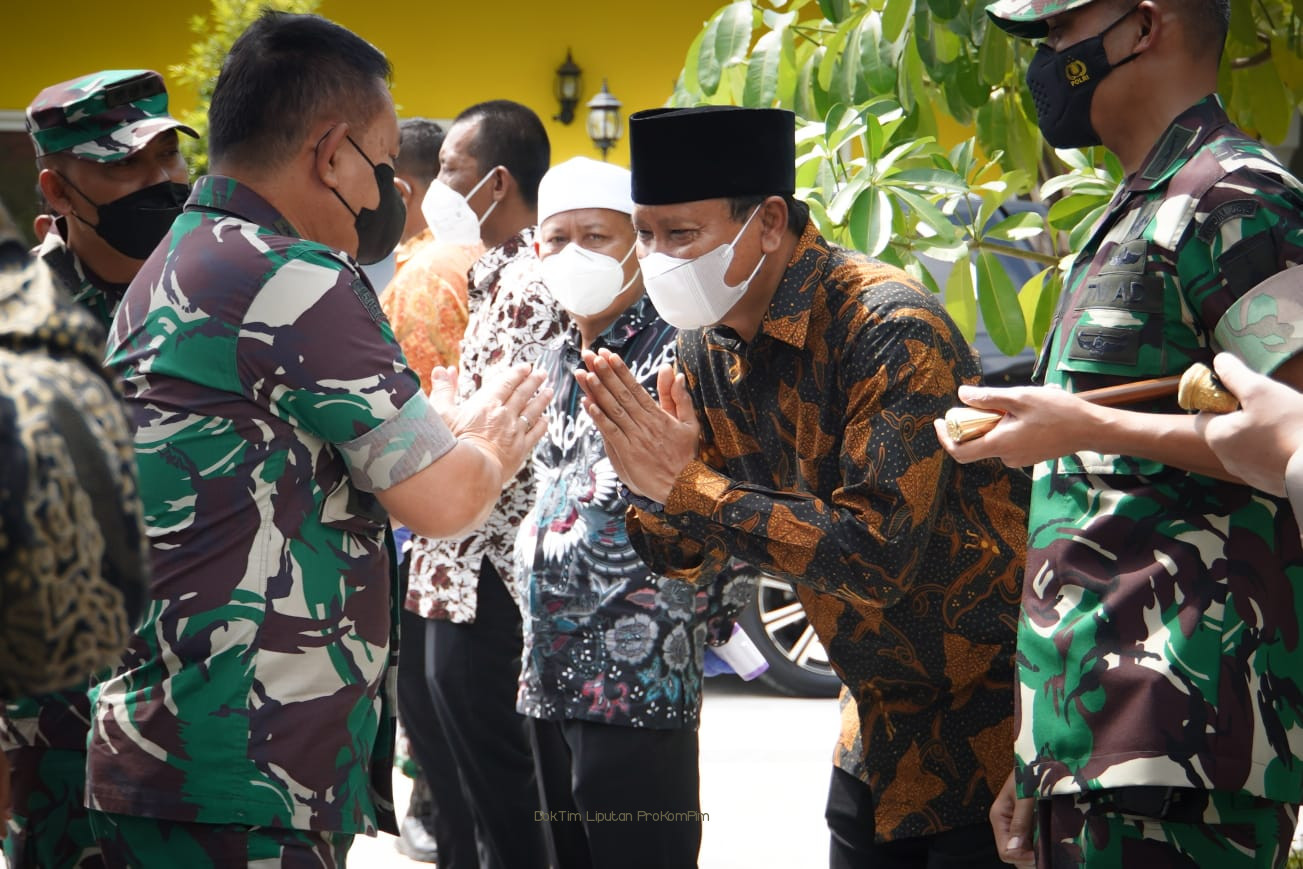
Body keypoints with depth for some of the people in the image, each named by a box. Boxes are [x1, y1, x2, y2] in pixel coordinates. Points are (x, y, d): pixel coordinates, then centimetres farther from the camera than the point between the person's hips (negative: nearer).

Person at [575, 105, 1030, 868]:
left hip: (988, 711, -7)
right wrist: (652, 487, -18)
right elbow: (689, 560, 4)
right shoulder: (709, 349, -1)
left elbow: (882, 552, -31)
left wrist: (688, 484, -29)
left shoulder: (891, 330, -24)